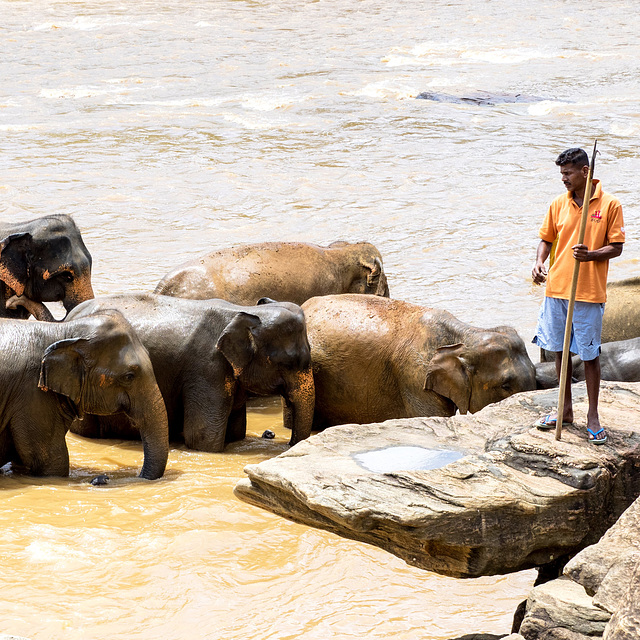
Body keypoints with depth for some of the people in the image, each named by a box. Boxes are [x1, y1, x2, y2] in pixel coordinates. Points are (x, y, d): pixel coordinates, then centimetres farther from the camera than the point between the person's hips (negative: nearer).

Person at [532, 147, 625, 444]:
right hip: (557, 289, 4)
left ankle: (592, 416, 11)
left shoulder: (609, 205, -5)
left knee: (590, 354, 1)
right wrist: (539, 262, -5)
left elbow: (616, 247, -4)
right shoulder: (559, 204, 7)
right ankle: (566, 410, 23)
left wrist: (590, 255, -22)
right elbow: (547, 239, 14)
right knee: (561, 350, 11)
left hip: (589, 294, -4)